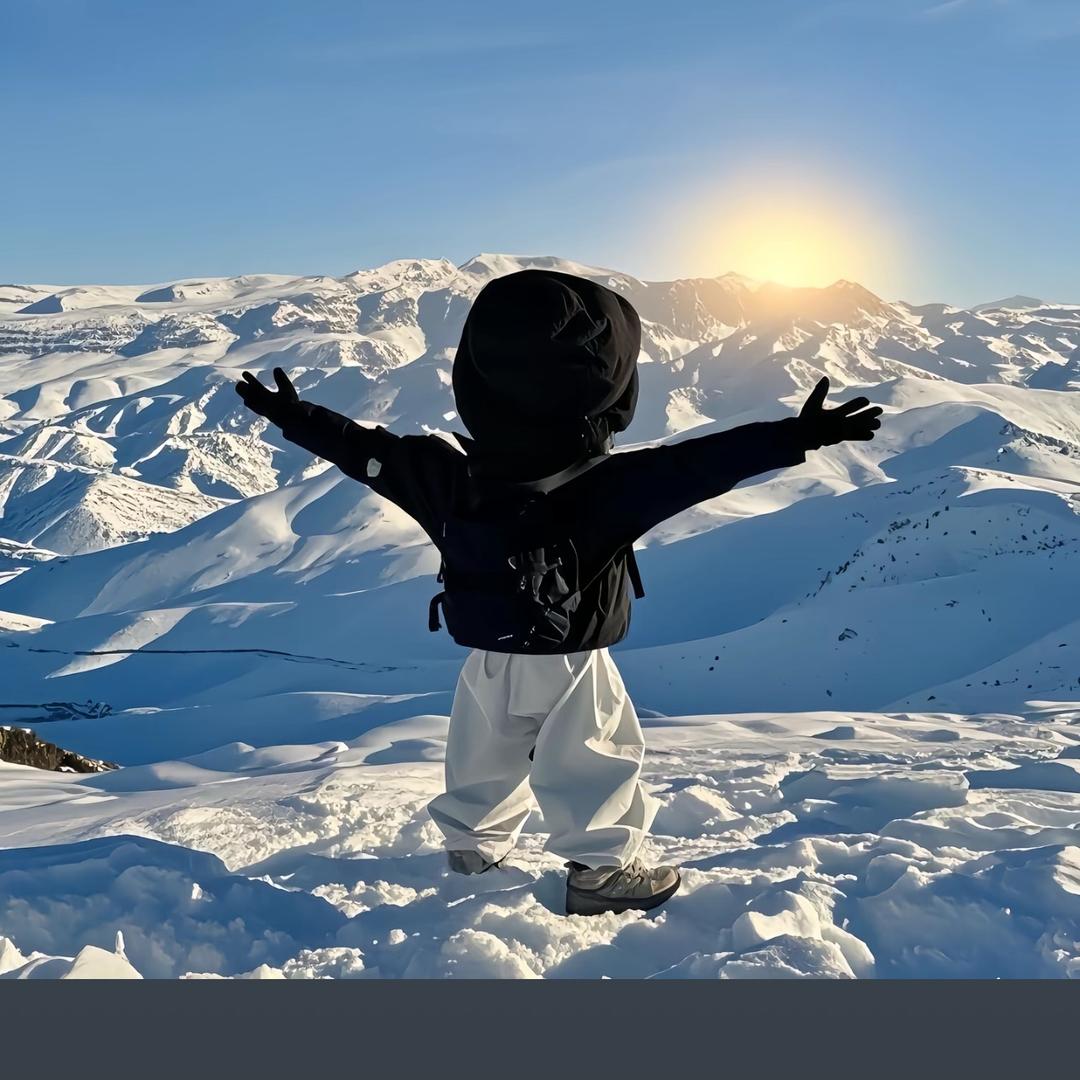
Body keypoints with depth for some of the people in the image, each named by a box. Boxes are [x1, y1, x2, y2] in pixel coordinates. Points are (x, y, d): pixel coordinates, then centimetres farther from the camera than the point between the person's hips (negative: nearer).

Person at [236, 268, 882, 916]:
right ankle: (601, 869, 20)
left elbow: (373, 455, -2)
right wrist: (795, 438, -30)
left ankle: (474, 845, 43)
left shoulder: (452, 474, -11)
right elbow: (695, 468, -31)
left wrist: (297, 419, 11)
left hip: (486, 652, 6)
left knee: (488, 754, 25)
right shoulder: (603, 488, -25)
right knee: (598, 758, 12)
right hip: (565, 659, -5)